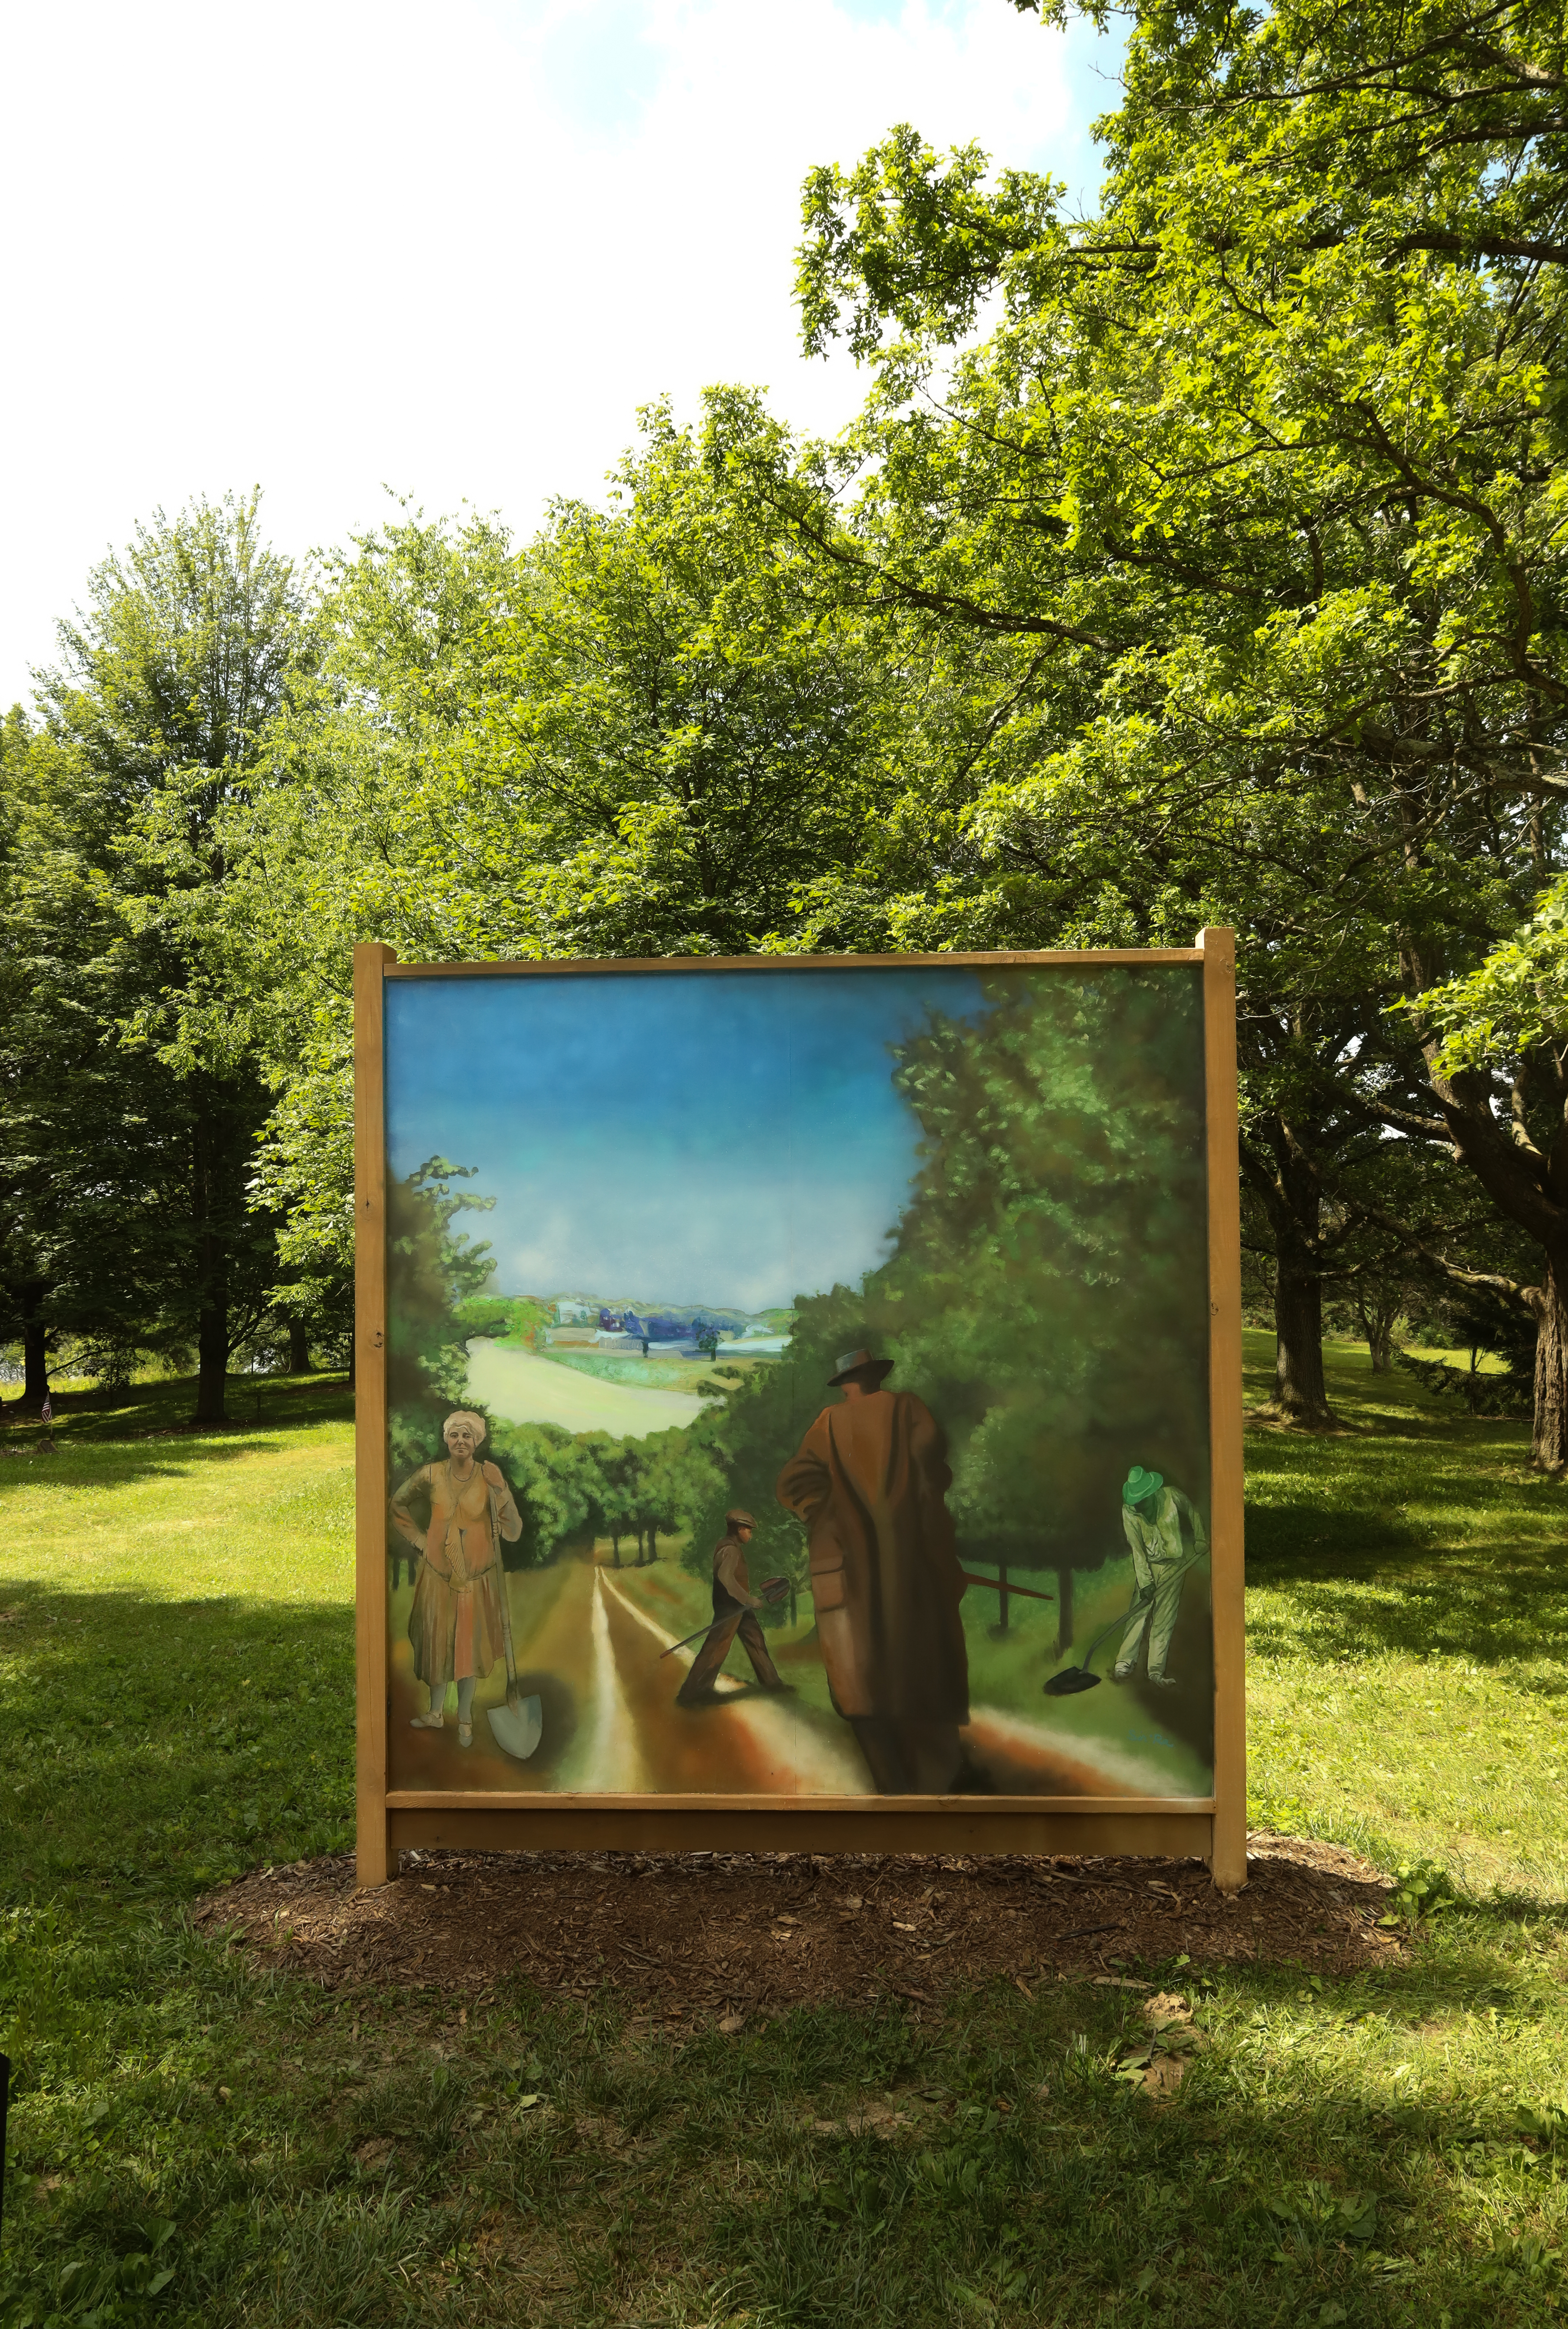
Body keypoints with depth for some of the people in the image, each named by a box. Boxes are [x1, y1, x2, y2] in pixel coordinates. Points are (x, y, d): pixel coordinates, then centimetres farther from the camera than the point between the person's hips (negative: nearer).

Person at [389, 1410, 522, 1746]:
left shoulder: (490, 1476, -11)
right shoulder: (431, 1475, -7)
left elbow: (513, 1532, -14)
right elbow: (397, 1504, 11)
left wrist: (501, 1493, -28)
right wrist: (418, 1538, 5)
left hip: (477, 1578, -1)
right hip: (439, 1574, 1)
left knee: (470, 1646, 8)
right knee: (437, 1642, 12)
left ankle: (465, 1719, 25)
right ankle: (436, 1714, 31)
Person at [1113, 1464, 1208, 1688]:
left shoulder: (1172, 1496, -15)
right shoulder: (1129, 1511, -16)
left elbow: (1192, 1511, 7)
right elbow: (1137, 1549, -13)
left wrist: (1200, 1540, 5)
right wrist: (1145, 1582, -15)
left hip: (1174, 1566, 1)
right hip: (1148, 1567, -1)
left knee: (1164, 1621, 0)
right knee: (1138, 1614, -8)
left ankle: (1156, 1671, 3)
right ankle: (1124, 1663, -3)